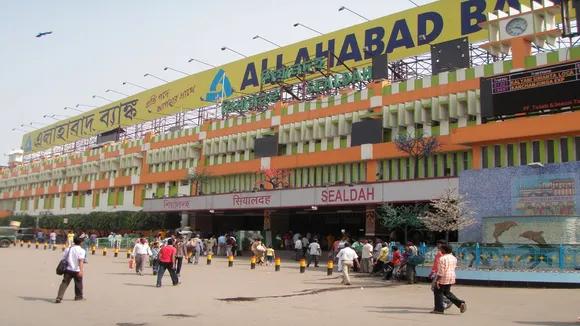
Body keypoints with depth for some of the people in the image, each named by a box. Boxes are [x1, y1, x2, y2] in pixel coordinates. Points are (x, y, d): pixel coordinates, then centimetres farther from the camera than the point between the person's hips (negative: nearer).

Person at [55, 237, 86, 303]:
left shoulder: (68, 249, 10)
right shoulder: (82, 250, -5)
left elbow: (64, 259, 14)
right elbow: (81, 260, -18)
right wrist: (81, 270, -27)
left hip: (68, 269, 3)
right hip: (77, 270, -3)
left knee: (64, 283, 0)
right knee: (78, 283, 16)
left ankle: (59, 297, -14)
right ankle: (78, 296, 29)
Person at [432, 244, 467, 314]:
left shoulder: (443, 259, -18)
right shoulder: (453, 258, 9)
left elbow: (441, 271, -22)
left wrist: (437, 280, -20)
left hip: (443, 278, -8)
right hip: (451, 278, 8)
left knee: (438, 292, 5)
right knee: (447, 292, 19)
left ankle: (439, 309, 8)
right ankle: (460, 303, 9)